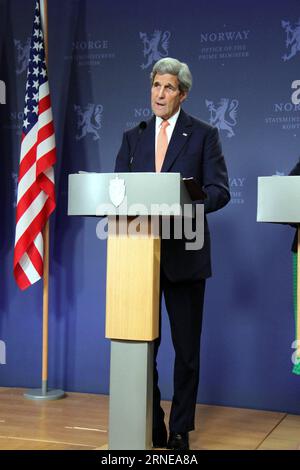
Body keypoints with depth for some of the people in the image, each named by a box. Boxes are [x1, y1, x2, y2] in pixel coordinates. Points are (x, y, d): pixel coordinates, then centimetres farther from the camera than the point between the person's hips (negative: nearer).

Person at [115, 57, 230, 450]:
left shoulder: (203, 135, 2)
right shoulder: (132, 137, 13)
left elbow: (219, 190, -5)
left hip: (184, 255, -3)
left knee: (187, 348, 5)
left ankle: (180, 431, 18)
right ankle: (150, 427, 21)